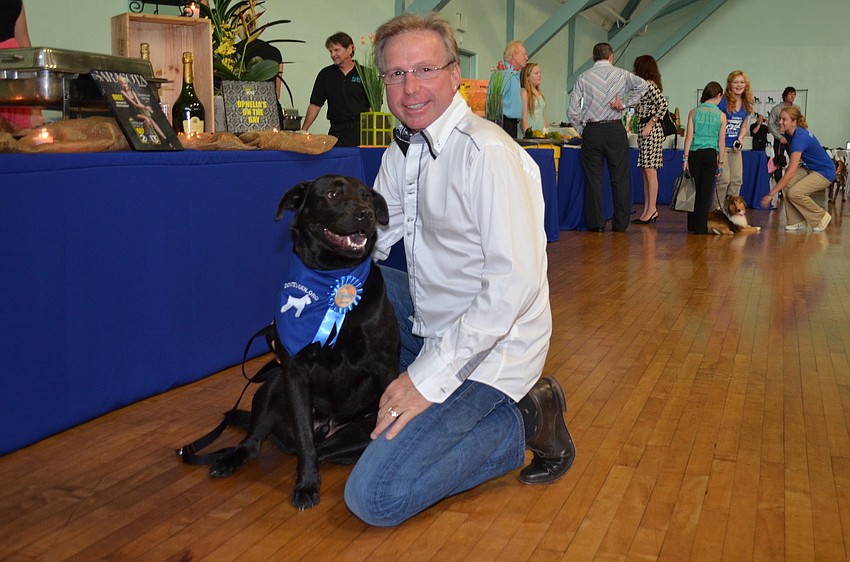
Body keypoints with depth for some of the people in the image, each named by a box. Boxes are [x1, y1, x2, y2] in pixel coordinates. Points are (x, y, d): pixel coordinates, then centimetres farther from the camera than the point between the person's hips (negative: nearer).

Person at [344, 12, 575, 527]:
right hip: (430, 320, 9)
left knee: (375, 498, -18)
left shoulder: (487, 154, -23)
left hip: (492, 345, -9)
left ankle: (522, 419, -2)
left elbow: (517, 282, -29)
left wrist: (429, 376, -28)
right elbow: (369, 237, 14)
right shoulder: (403, 151, 6)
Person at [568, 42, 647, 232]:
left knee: (593, 179, 4)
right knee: (620, 178, 6)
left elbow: (573, 110, -3)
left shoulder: (584, 77, 2)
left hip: (592, 131, 0)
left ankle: (596, 223, 3)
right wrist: (624, 104, -1)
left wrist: (582, 131, 7)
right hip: (615, 129, 0)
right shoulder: (621, 74, 5)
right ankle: (621, 223, 8)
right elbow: (642, 85, -3)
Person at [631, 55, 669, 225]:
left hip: (651, 130, -10)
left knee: (650, 171, -9)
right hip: (646, 130, 10)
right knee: (646, 172, 8)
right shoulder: (647, 85, 18)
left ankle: (652, 210, -7)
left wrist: (649, 125, -20)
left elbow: (663, 105, -22)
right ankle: (647, 211, 10)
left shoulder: (649, 84, -11)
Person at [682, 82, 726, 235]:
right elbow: (721, 141, 3)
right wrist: (720, 161, 10)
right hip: (711, 153, -1)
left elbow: (689, 136, 0)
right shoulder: (721, 115, 1)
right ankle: (700, 227, 3)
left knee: (694, 189, 9)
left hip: (694, 153, 1)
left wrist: (686, 157, 3)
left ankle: (692, 226, 14)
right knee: (706, 191, 3)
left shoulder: (694, 112, 2)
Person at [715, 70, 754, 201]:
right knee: (724, 179, -11)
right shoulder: (722, 101, -11)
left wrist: (740, 139, -2)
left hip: (735, 147, 6)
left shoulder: (746, 105, 8)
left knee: (737, 180, 3)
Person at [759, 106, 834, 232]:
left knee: (794, 193, -23)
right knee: (787, 185, -14)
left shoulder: (800, 137, -31)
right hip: (810, 168, 8)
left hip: (825, 172, -8)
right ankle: (797, 221, -3)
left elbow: (791, 172, -37)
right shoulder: (788, 134, -4)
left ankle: (821, 217, 1)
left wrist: (770, 194, -38)